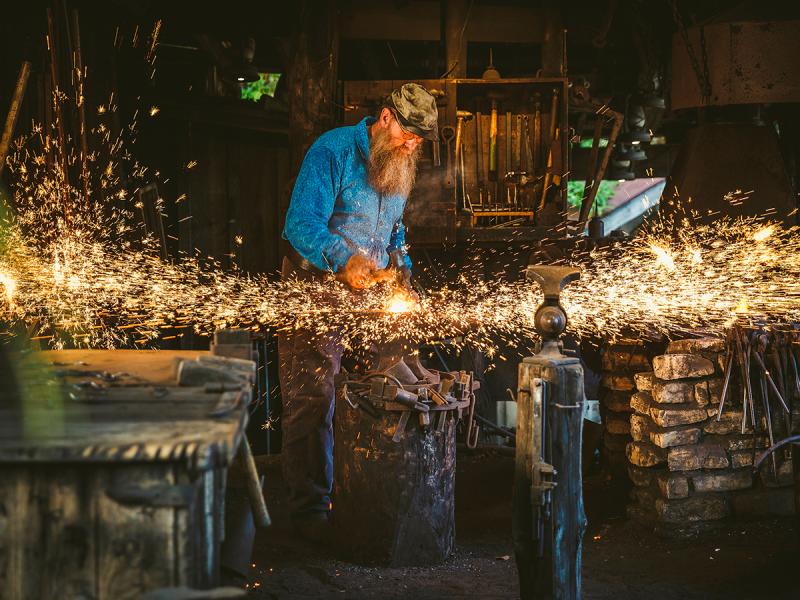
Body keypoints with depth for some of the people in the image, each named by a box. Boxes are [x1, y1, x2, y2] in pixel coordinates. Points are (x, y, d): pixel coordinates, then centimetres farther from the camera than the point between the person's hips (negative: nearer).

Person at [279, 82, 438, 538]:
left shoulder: (400, 167, 13)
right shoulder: (334, 151, -12)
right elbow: (302, 223, -21)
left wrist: (404, 274, 9)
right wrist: (343, 260, -37)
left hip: (372, 289, 7)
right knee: (313, 399, -6)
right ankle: (311, 507, 2)